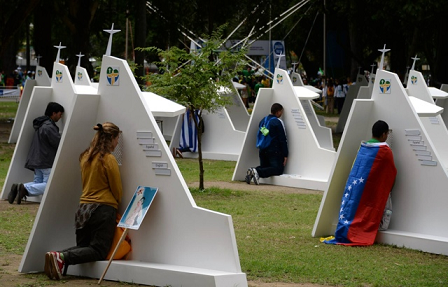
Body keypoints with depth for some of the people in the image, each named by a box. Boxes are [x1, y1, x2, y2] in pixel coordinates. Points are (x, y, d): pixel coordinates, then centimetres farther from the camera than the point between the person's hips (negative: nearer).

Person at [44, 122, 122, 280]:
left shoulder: (85, 157, 12)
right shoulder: (108, 159, -9)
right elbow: (117, 189, -4)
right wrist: (115, 202, 19)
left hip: (83, 207, 7)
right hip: (103, 208, -7)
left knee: (82, 246, 16)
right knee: (99, 251, -5)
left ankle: (56, 256, -12)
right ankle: (62, 257, -27)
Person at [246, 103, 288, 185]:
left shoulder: (263, 120, 15)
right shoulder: (278, 122, -9)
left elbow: (259, 136, 22)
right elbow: (283, 140, -9)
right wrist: (285, 155, -6)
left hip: (262, 150, 8)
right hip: (274, 152, -8)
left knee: (264, 166, 22)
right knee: (278, 169, -10)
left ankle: (252, 172, -9)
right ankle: (258, 172, -31)